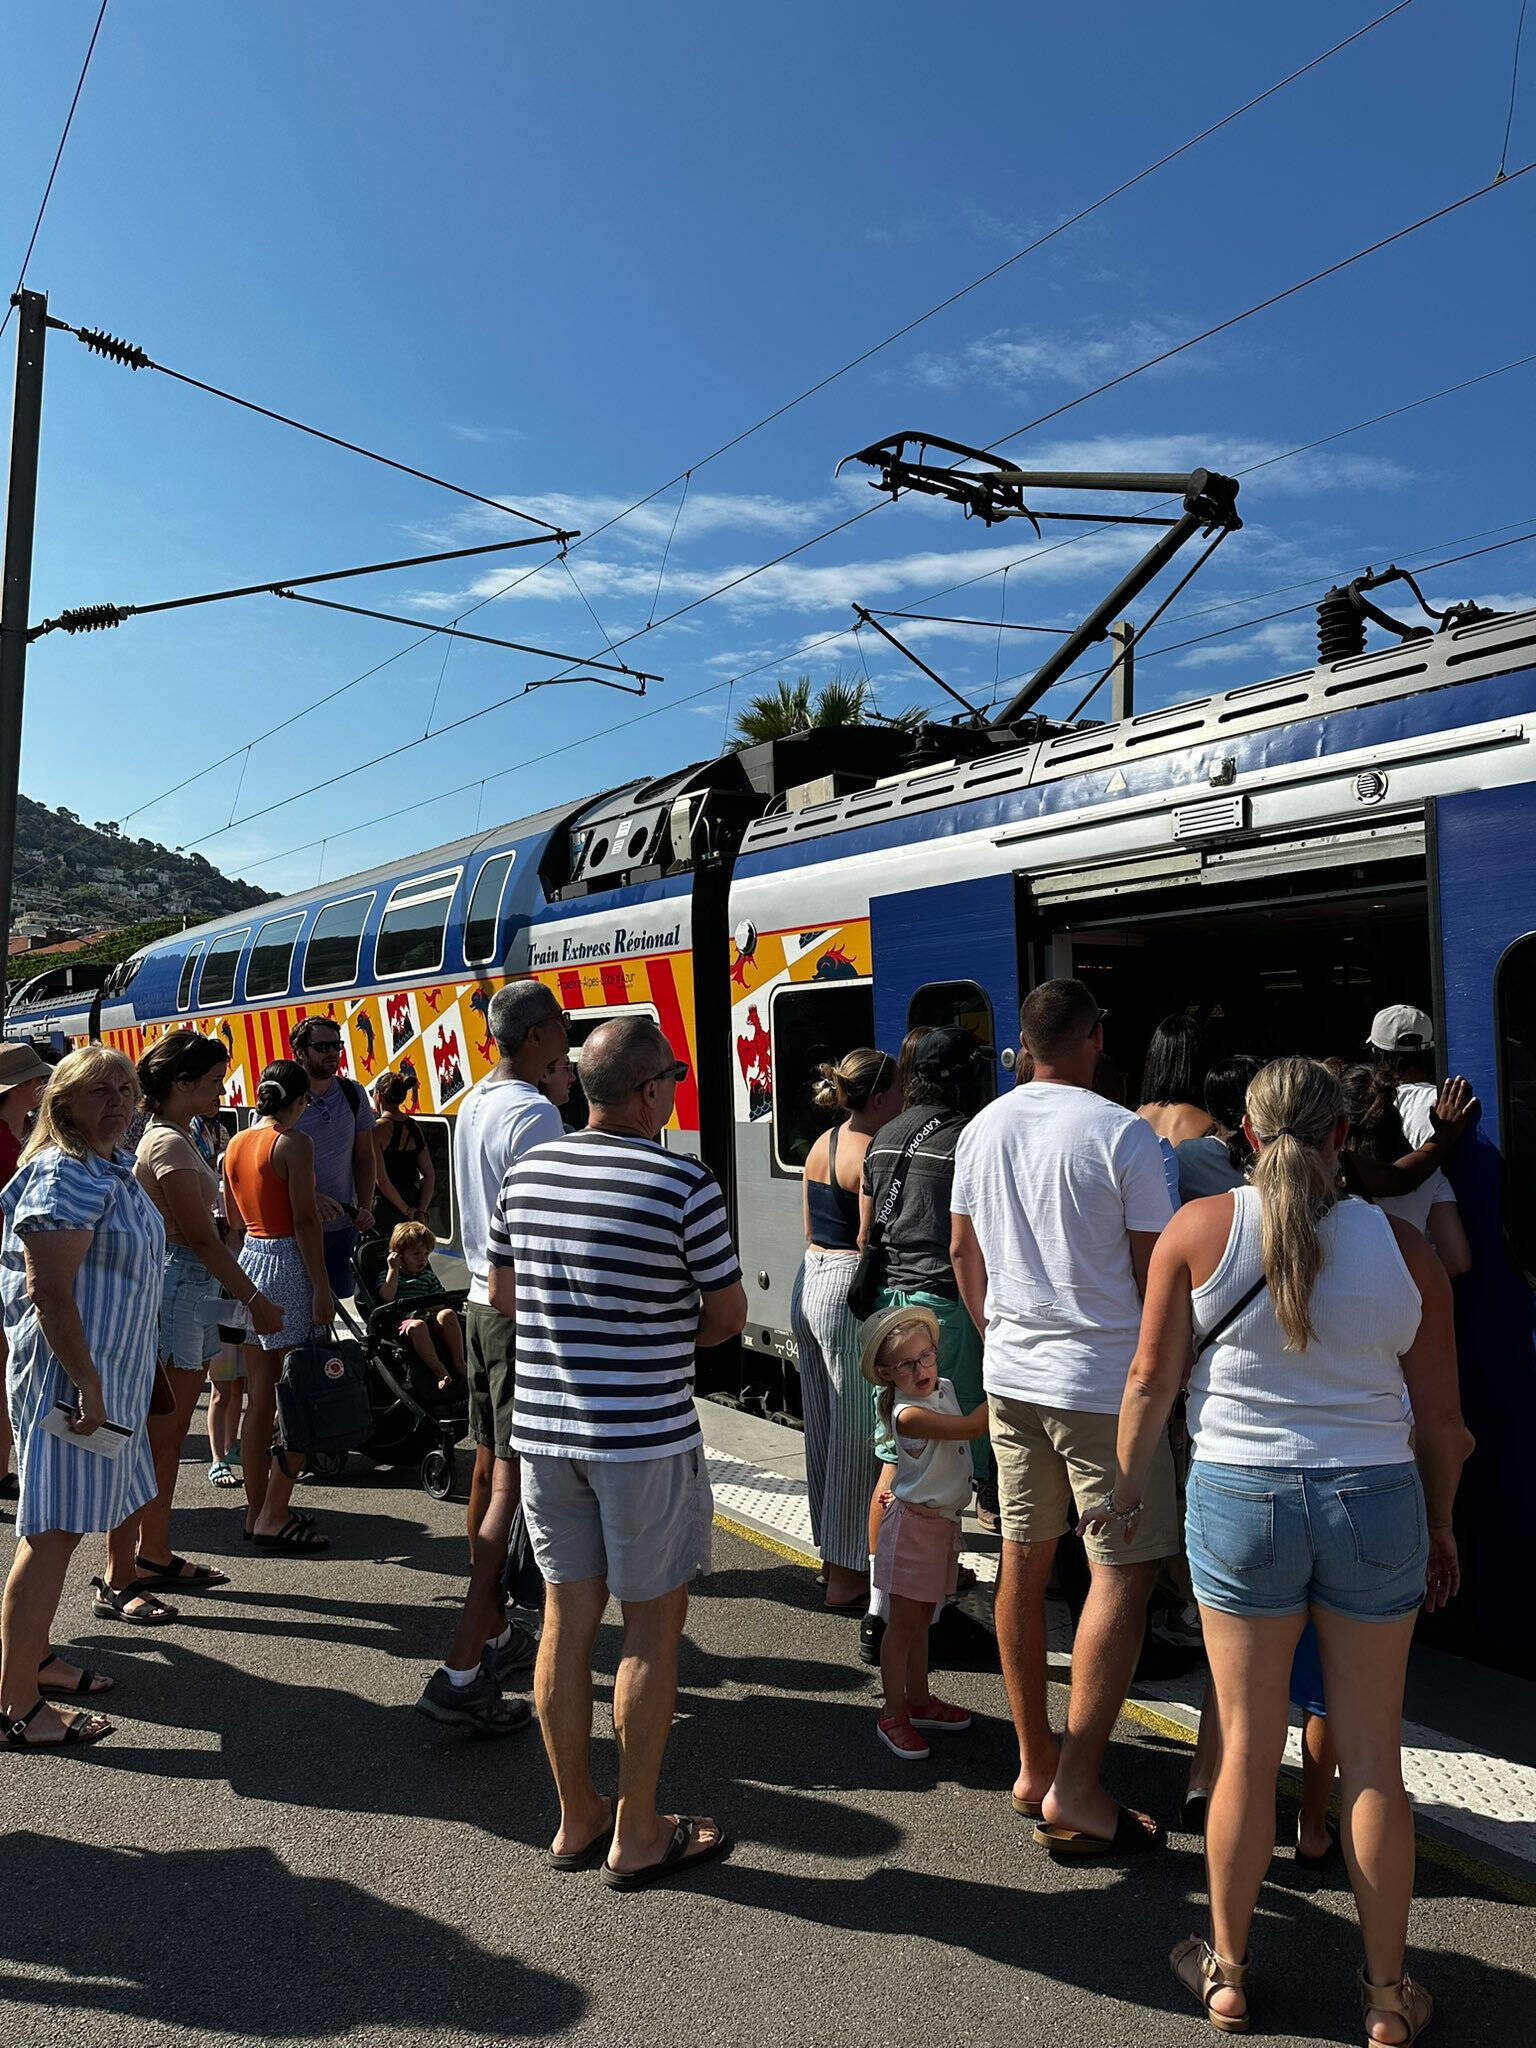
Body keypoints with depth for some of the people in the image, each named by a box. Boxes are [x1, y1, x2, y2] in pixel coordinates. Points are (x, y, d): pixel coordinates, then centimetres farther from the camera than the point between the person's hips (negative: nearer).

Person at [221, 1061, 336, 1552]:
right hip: (287, 1265, -8)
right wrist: (322, 1287, -14)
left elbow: (233, 1224, 16)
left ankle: (257, 1511, 21)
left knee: (259, 1399, 13)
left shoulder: (235, 1144, 10)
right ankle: (273, 1517, 0)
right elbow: (305, 1222, -16)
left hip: (246, 1263, 8)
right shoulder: (293, 1143, -12)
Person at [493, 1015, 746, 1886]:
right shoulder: (686, 1184, -16)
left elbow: (502, 1293, 13)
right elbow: (729, 1315, -7)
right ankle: (638, 1837, 22)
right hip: (646, 1436, -6)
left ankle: (578, 1820, 30)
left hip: (543, 1427, 6)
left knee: (569, 1619, 15)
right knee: (653, 1628, 9)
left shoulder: (527, 1172, 2)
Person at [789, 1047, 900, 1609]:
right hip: (850, 1293, -9)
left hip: (808, 1284, 9)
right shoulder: (871, 1154, -15)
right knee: (857, 1437, 0)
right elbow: (872, 1243, -18)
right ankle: (847, 1578, 8)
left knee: (823, 1428, 16)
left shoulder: (822, 1145, 11)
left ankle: (832, 1554, 29)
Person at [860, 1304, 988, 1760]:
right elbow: (970, 1427, -30)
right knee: (904, 1621, 1)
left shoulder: (945, 1388, 2)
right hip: (913, 1522, -8)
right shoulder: (908, 1414, -24)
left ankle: (919, 1700, 30)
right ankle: (893, 1714, 11)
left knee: (921, 1619, 19)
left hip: (943, 1521, 8)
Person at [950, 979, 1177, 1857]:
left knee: (1024, 1559, 14)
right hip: (1106, 1379, -6)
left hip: (1011, 1374, 7)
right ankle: (1077, 1793, 4)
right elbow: (1156, 1271, -11)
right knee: (1123, 1572, 3)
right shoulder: (1124, 1134, -14)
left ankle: (1034, 1767, 27)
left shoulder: (984, 1129, 5)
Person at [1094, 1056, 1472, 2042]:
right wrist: (1439, 1525, 19)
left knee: (1248, 1750, 13)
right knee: (1372, 1757, 15)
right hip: (1376, 1499, 1)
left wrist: (1128, 1487, 10)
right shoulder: (1402, 1246, -2)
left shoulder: (1199, 1228, -7)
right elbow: (1446, 1419, 4)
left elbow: (1152, 1379, -5)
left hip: (1240, 1498, -1)